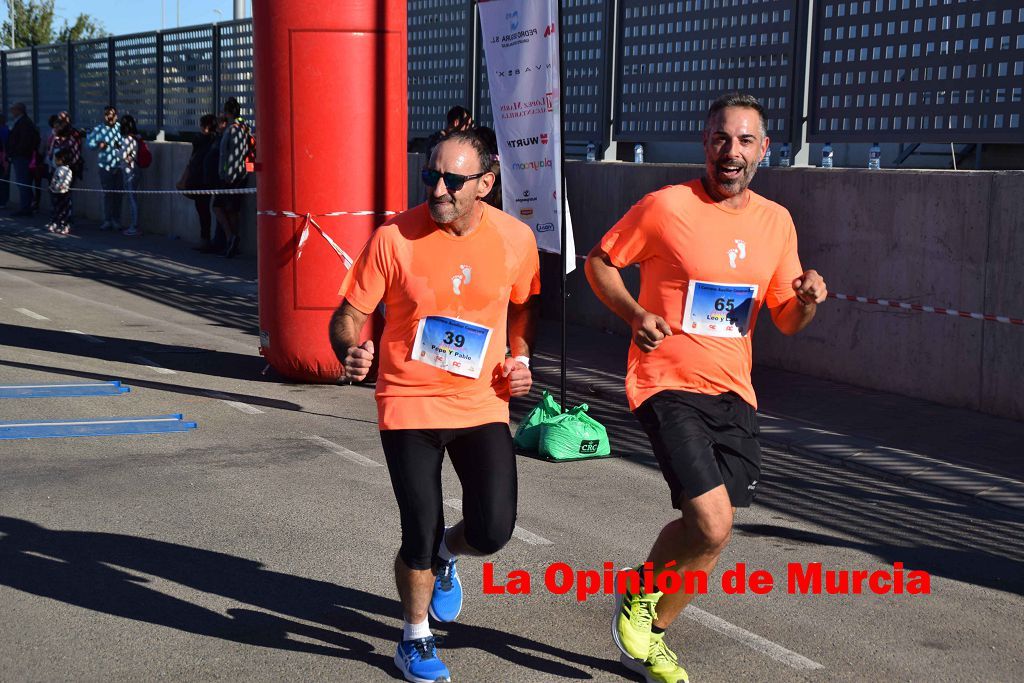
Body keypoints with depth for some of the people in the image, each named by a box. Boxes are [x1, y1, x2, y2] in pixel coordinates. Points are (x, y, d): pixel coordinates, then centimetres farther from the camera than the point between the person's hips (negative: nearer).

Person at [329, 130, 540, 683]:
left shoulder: (515, 238, -4)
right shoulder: (394, 238, -12)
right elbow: (350, 314, -5)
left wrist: (520, 357, 1)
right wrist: (351, 352, -26)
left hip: (482, 404, 2)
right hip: (409, 404, -2)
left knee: (493, 530, -8)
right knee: (420, 535, -2)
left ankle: (444, 555, 31)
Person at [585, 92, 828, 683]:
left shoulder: (776, 222, 7)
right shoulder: (666, 206, -9)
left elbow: (787, 321, 13)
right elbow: (600, 262, 3)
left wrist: (808, 299, -10)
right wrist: (636, 315, -13)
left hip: (732, 392, 6)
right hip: (668, 384, -6)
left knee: (709, 531, 9)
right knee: (712, 527, -18)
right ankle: (639, 596, 13)